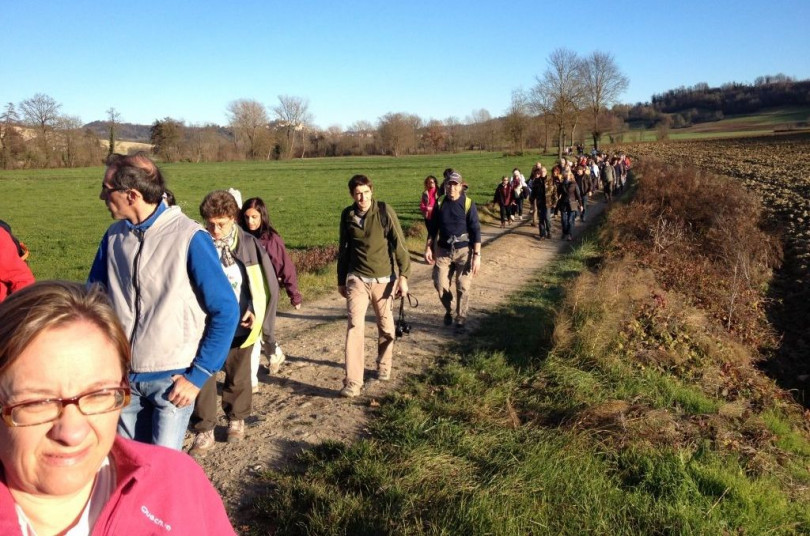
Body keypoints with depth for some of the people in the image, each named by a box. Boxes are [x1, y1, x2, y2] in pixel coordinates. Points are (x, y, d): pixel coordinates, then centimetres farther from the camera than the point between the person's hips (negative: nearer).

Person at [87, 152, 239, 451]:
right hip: (124, 378, 5)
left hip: (171, 380, -5)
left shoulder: (189, 238, -15)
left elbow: (226, 311, -13)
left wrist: (198, 375, -13)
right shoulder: (114, 236, 0)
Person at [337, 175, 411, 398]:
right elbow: (343, 249, 11)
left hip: (383, 279, -1)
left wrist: (403, 275, -15)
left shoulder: (384, 211, -9)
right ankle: (353, 382, -10)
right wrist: (341, 280, 15)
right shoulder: (347, 215, 1)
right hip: (357, 279, 1)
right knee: (355, 326, -11)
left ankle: (384, 366, 36)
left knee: (386, 326, 12)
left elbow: (399, 244, -8)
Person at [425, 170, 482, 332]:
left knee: (463, 287, -2)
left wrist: (477, 255, -11)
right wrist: (428, 248, 4)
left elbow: (476, 231, -7)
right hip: (443, 250, 3)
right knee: (440, 284, -1)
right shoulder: (440, 204, 3)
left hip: (463, 251, -3)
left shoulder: (468, 204, -7)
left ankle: (461, 320, 15)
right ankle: (449, 310, 27)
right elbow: (433, 228, 12)